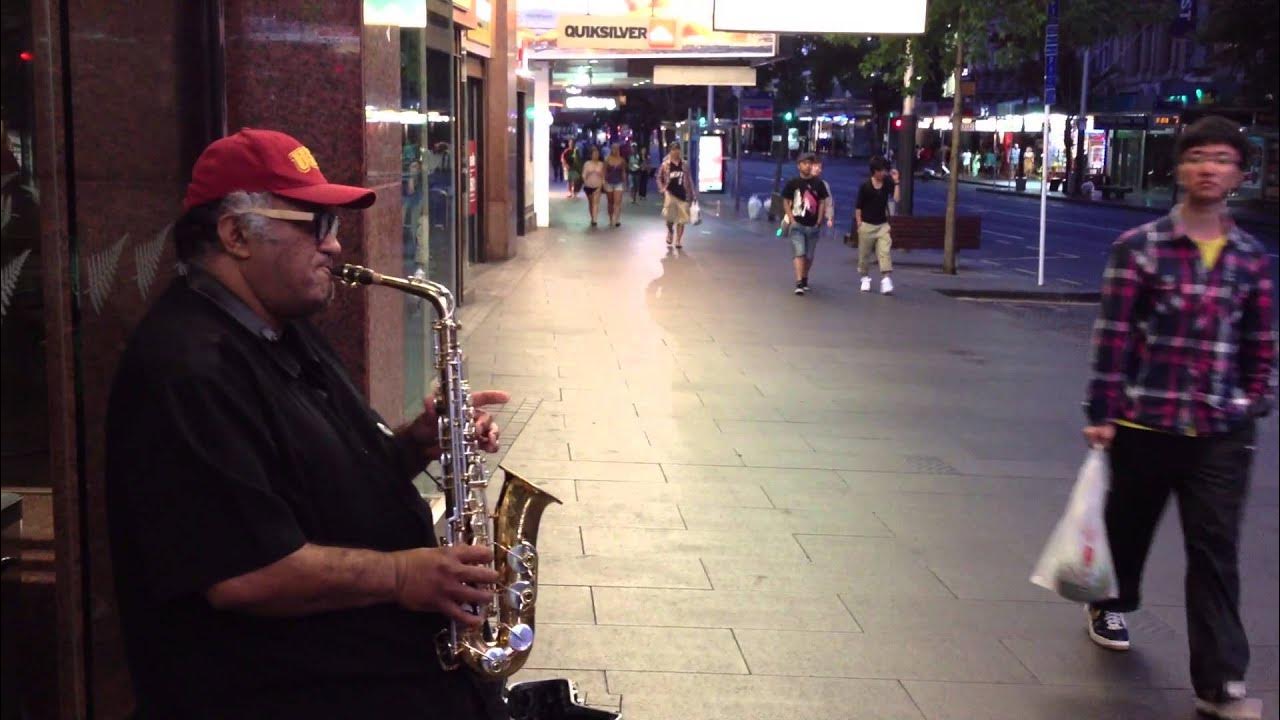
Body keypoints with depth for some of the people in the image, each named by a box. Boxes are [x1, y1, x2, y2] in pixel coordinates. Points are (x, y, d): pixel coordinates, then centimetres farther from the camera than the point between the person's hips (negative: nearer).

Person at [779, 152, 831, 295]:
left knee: (809, 256, 11)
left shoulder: (818, 183, 1)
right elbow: (786, 202, 2)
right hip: (797, 225, -2)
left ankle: (805, 279, 32)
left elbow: (822, 203, 7)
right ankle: (799, 283, -19)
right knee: (799, 253, -15)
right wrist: (791, 219, -8)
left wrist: (819, 221, 0)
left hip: (813, 226, 3)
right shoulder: (792, 183, -3)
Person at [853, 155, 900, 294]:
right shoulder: (865, 186, -10)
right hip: (867, 225, -2)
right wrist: (859, 224, -7)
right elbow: (858, 206, -4)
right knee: (864, 254, 8)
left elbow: (897, 198, -12)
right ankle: (865, 278, 26)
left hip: (882, 224, 2)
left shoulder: (888, 183, -2)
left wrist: (896, 182, -18)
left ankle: (886, 279, -17)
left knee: (885, 252, -11)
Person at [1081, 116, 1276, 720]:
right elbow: (1113, 335, -7)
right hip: (1146, 420, -1)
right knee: (1129, 524, 18)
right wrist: (1100, 412, -8)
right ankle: (1111, 605, 47)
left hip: (1223, 431, 2)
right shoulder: (1139, 247, -6)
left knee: (1216, 550, 0)